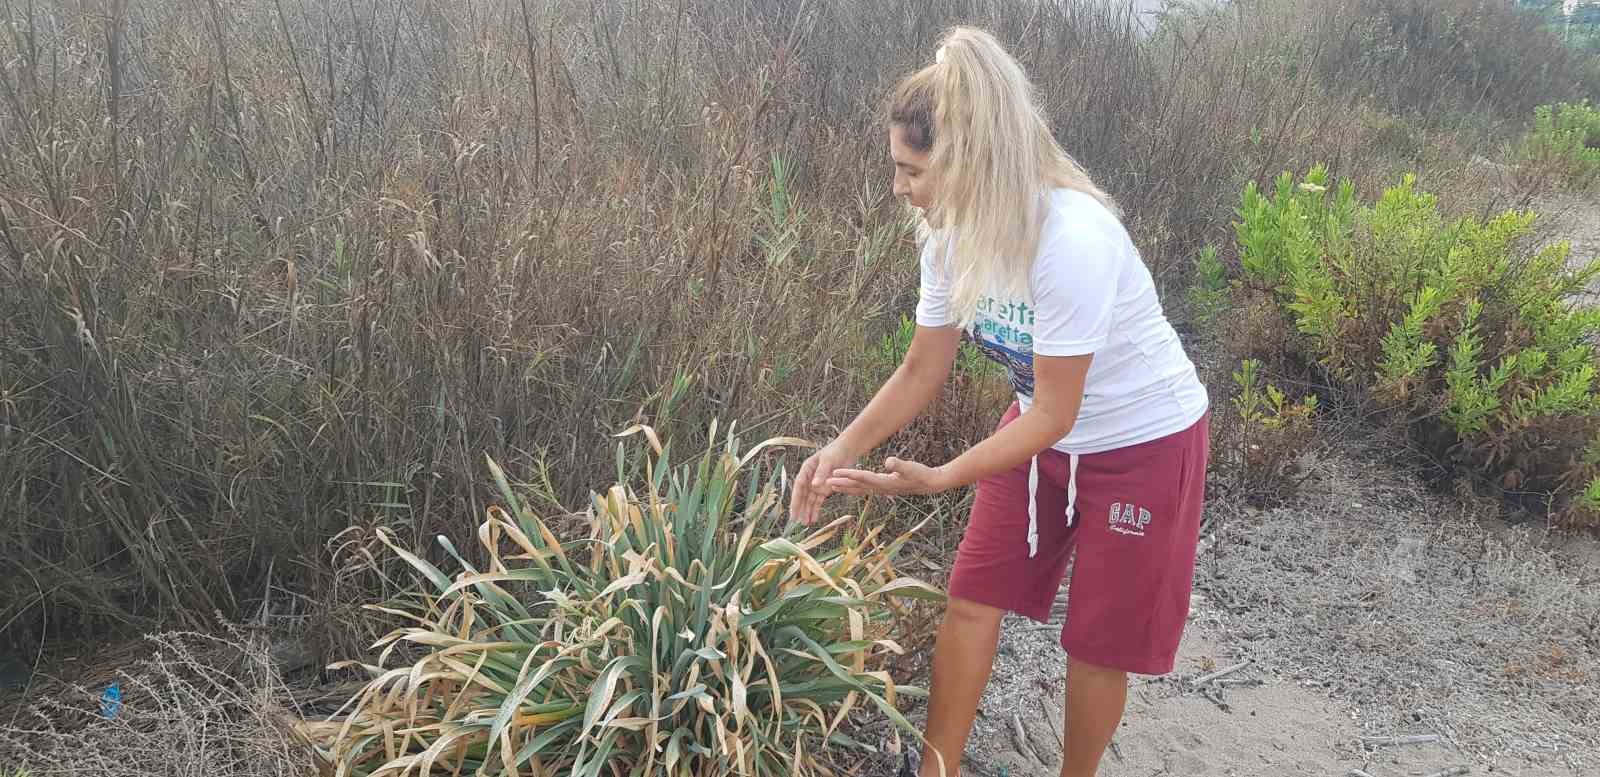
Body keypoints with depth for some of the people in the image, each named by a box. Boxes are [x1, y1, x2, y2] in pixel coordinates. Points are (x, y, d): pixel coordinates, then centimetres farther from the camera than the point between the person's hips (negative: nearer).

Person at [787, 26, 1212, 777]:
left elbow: (1055, 414, -27)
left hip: (1143, 440, -6)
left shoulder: (1072, 241, -35)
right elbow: (922, 370, -3)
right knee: (972, 599, 5)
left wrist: (936, 479, -31)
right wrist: (843, 449, -14)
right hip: (1044, 427, 6)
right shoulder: (953, 235, -13)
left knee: (1099, 636, 8)